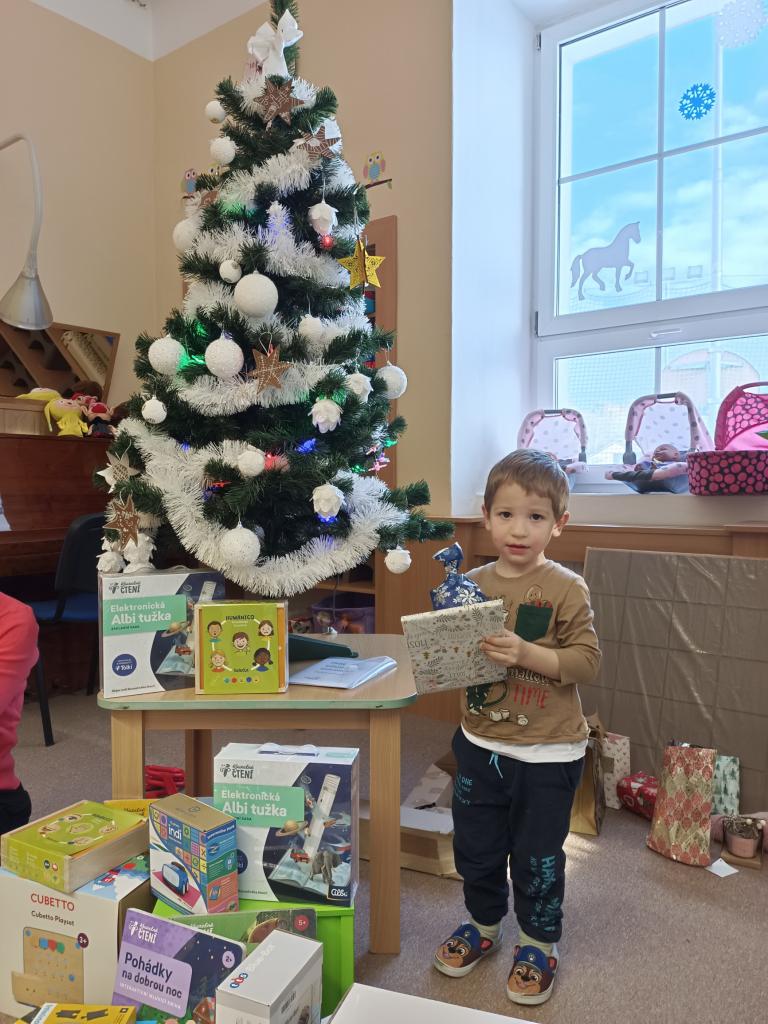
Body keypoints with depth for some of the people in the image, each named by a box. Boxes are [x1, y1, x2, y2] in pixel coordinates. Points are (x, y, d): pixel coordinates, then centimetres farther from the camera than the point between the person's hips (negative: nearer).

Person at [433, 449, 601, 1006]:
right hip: (480, 745, 4)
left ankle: (539, 943, 40)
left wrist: (526, 653, -30)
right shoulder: (473, 584, -2)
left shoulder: (566, 588, -14)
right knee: (475, 847, 20)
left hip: (547, 754, -4)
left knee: (538, 855, 14)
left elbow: (588, 660, -18)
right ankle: (484, 925, 46)